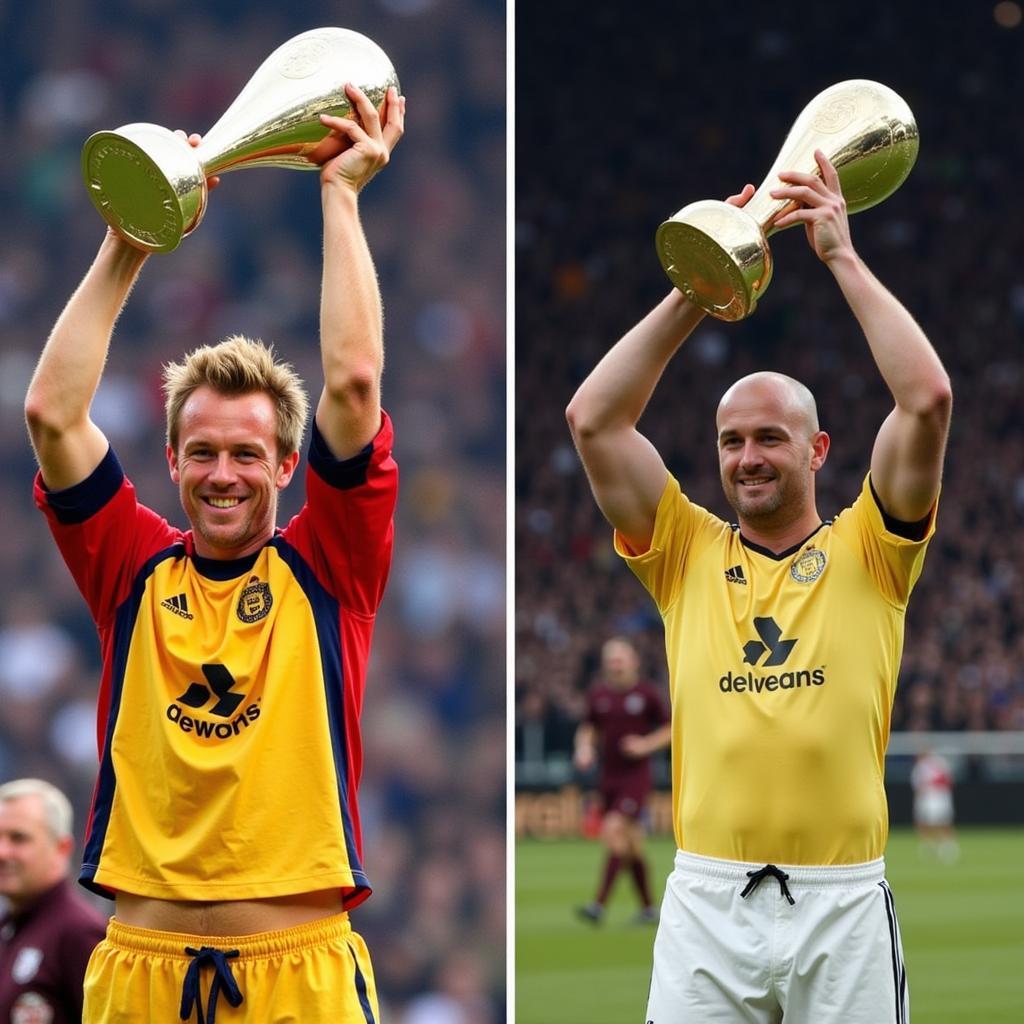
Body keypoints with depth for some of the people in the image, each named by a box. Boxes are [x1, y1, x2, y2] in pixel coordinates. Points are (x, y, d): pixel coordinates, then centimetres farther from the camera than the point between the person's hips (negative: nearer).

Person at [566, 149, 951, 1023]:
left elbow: (928, 399, -4)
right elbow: (594, 419, 5)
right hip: (707, 897, 1)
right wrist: (693, 290, 5)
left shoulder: (866, 553, 8)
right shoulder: (689, 553, 12)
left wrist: (844, 259, 2)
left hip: (843, 900, -1)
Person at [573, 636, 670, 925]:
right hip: (609, 778, 5)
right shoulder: (598, 694, 6)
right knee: (631, 845, 10)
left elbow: (670, 729, 3)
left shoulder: (646, 694, -5)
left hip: (636, 778, -5)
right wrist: (584, 747, -1)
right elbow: (589, 729, 19)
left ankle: (599, 905, -23)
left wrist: (647, 744, -13)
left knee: (614, 830, -20)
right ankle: (647, 907, 21)